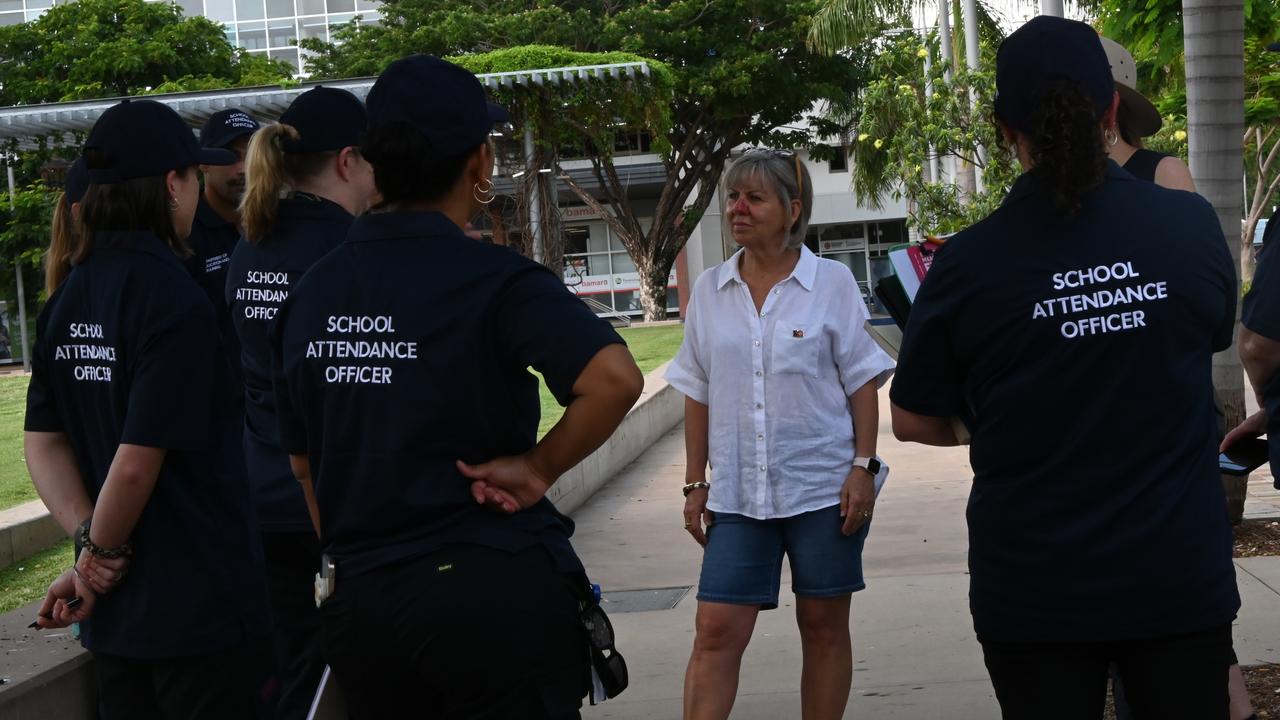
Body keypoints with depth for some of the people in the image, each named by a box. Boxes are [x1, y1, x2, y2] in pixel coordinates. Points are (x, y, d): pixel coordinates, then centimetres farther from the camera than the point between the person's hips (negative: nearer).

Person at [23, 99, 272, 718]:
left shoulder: (68, 299, 5)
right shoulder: (173, 300, -19)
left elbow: (43, 444, 4)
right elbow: (137, 464, -22)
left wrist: (90, 546, -4)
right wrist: (99, 551, -6)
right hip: (197, 605, -7)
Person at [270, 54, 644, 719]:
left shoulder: (309, 294, 5)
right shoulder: (493, 281, -12)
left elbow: (303, 463, 13)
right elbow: (615, 379, -27)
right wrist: (536, 468, -12)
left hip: (357, 604, 5)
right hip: (493, 593, -5)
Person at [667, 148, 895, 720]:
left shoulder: (831, 282, -1)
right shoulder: (709, 291, 6)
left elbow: (861, 384, 1)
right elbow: (698, 396, 11)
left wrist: (864, 467, -7)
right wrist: (695, 485, 8)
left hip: (823, 486, -2)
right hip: (738, 494, 2)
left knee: (823, 627, 7)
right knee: (715, 631, -5)